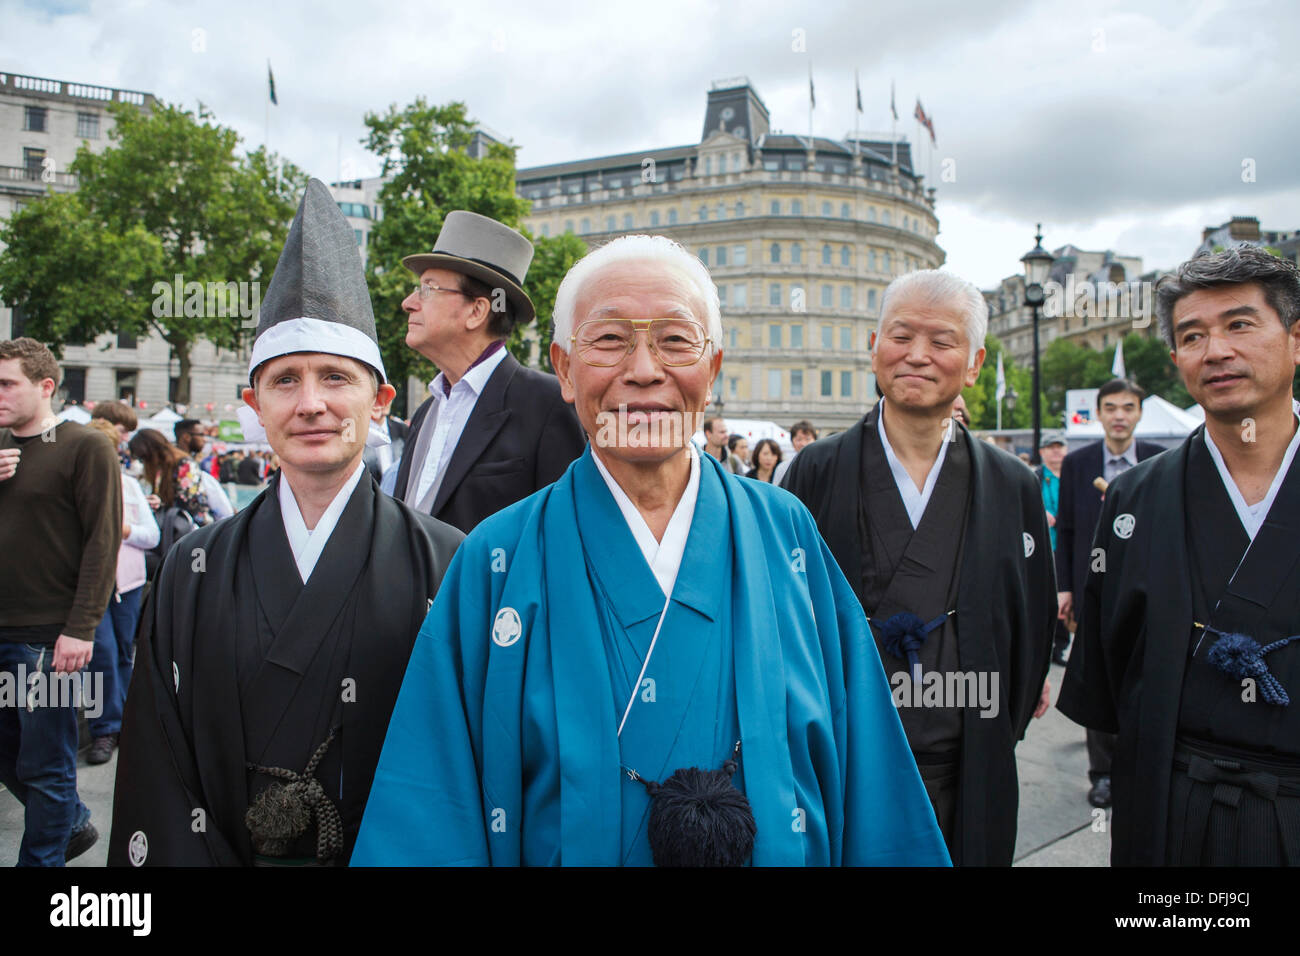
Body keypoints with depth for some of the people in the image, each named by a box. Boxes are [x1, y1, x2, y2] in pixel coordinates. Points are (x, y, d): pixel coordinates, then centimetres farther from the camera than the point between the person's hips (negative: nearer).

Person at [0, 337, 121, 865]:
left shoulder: (87, 447, -8)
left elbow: (103, 540, -12)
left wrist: (80, 628, -18)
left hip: (47, 635, -6)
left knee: (44, 764, 3)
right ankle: (72, 824, 37)